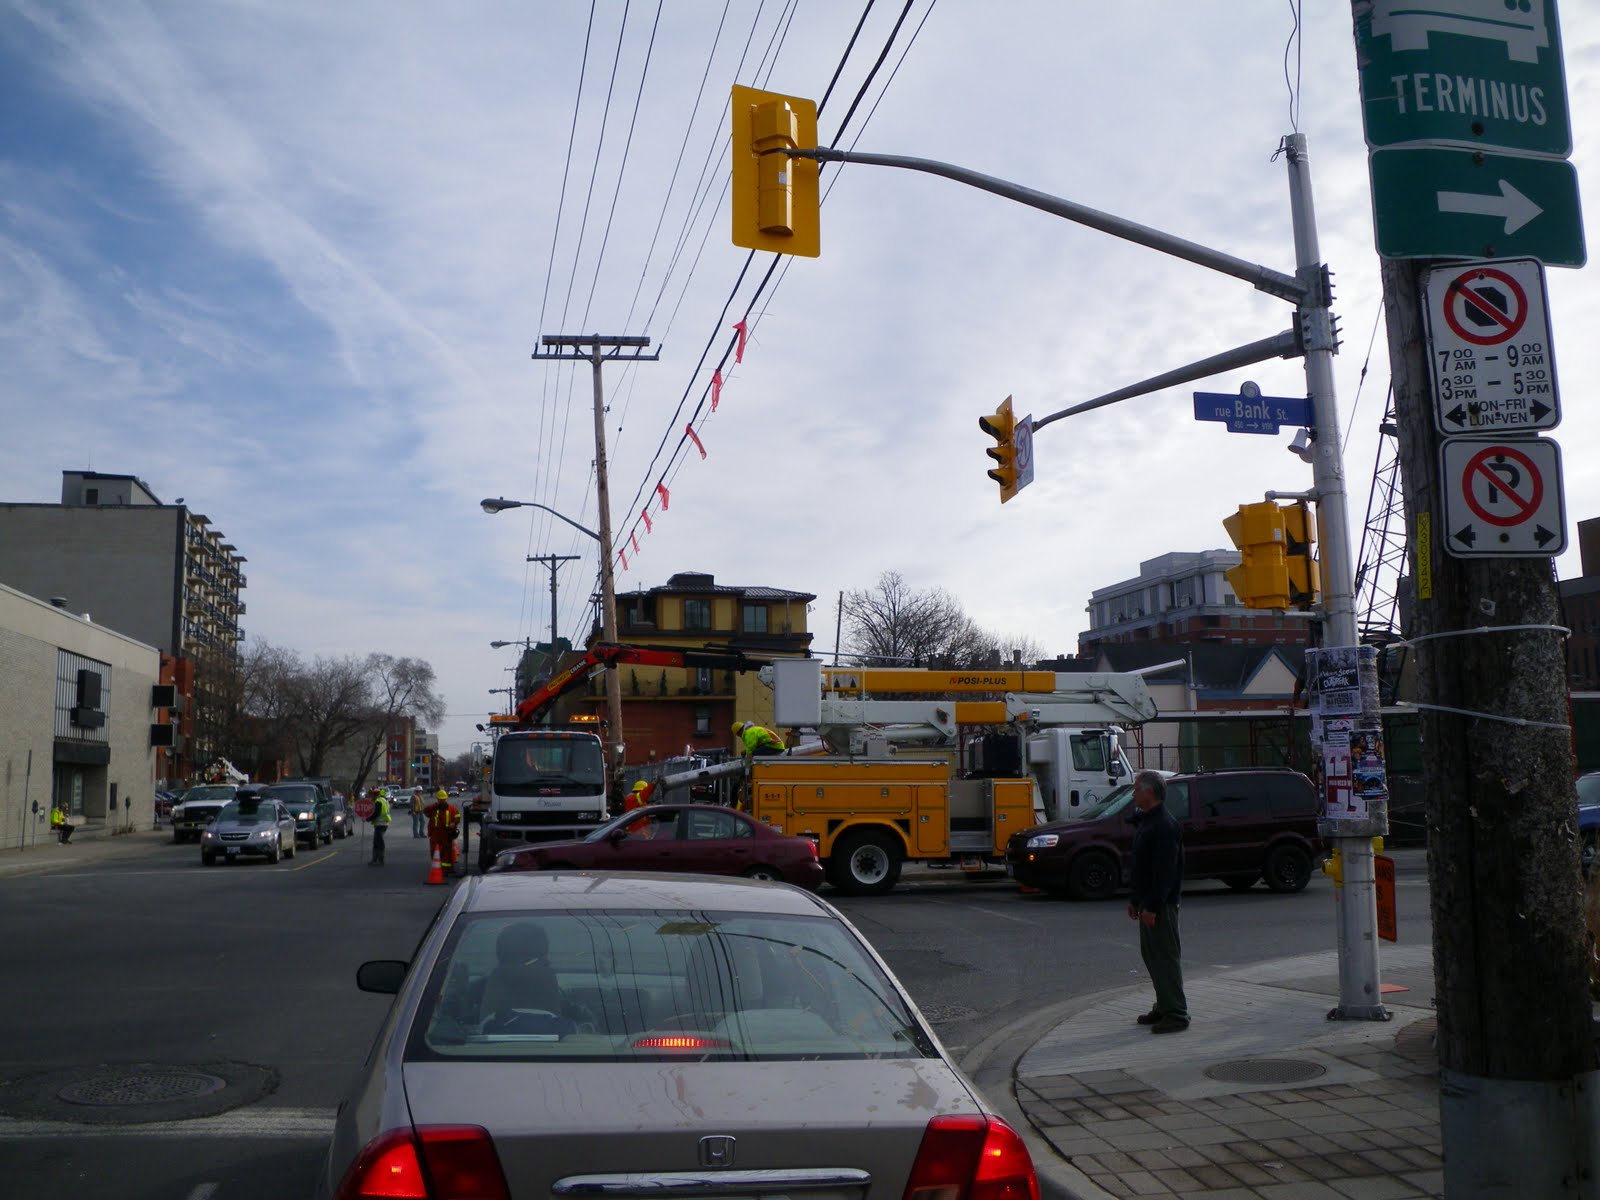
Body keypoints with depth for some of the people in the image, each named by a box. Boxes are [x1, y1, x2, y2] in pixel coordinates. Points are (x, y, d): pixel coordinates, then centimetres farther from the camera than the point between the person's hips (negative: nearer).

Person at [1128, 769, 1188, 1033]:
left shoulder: (1164, 825, -18)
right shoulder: (1145, 821, 15)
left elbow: (1165, 871, -23)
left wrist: (1152, 907, -24)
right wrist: (1136, 900, 20)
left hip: (1162, 903, -10)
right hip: (1149, 902, 10)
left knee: (1166, 956, -6)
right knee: (1150, 954, 15)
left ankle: (1176, 1014, 0)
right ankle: (1164, 1007, 24)